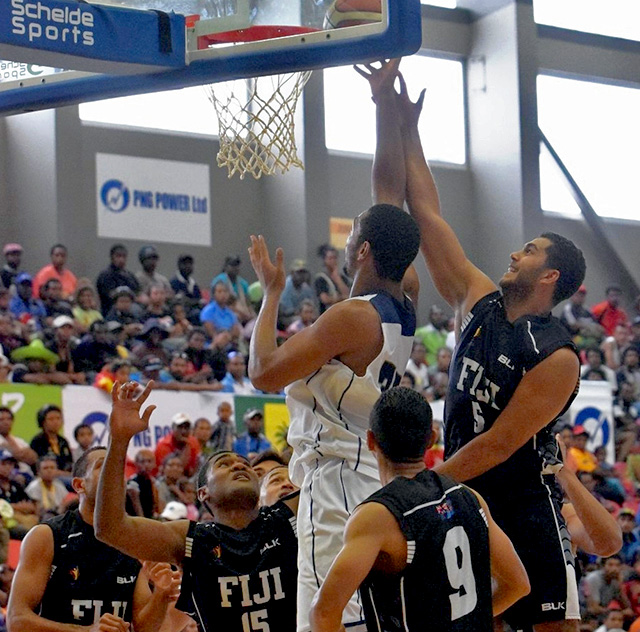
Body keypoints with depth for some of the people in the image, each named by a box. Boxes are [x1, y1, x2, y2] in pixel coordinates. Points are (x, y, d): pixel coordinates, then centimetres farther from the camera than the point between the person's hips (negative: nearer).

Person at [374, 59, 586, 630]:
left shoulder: (556, 358, -14)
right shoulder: (480, 304, 6)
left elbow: (498, 445, -18)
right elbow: (428, 217, 6)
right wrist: (404, 130, 4)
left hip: (525, 515, -7)